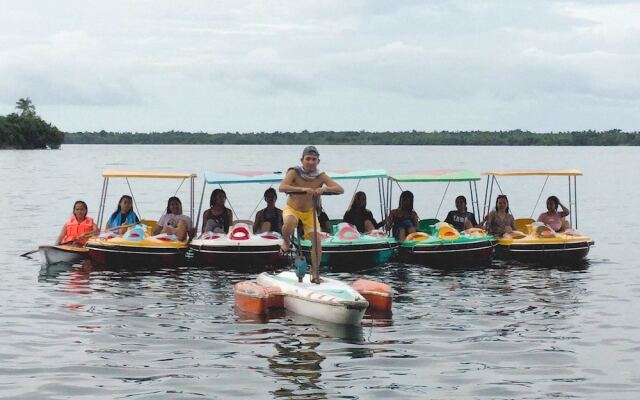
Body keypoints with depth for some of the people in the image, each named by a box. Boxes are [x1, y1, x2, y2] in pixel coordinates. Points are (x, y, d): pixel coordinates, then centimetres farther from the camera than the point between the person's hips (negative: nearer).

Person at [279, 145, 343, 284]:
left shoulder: (321, 176, -15)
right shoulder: (294, 173, -21)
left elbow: (340, 189, -24)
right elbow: (282, 187, -37)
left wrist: (324, 189, -43)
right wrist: (303, 189, -50)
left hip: (309, 212, 3)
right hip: (292, 209, -3)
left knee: (317, 241, -9)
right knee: (289, 224, -35)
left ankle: (315, 274, 3)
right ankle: (286, 242, -1)